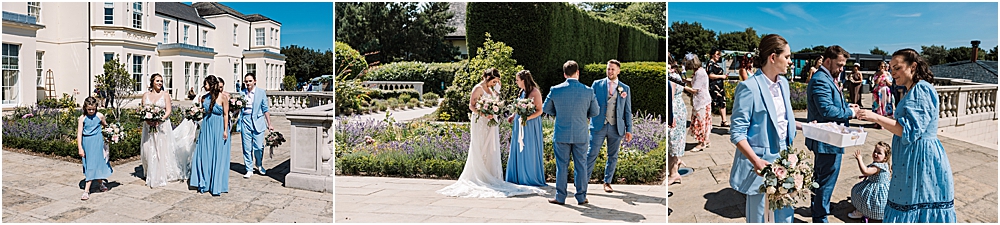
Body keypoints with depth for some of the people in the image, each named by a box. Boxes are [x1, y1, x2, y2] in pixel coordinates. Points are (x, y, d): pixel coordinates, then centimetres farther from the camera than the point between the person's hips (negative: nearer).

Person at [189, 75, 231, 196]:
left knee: (218, 156, 0)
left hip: (218, 128, -5)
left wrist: (225, 130, -8)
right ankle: (205, 183, 15)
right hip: (206, 128, 5)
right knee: (204, 155, 5)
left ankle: (216, 186, 7)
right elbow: (202, 113, 16)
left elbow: (226, 115, -5)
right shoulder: (204, 98, 6)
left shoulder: (222, 97, -7)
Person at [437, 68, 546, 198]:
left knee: (491, 150, 7)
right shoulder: (478, 88, -9)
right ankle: (478, 176, 1)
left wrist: (497, 89, 11)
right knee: (480, 151, -4)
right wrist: (483, 114, -27)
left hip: (490, 124, 8)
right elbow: (471, 106, -15)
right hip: (480, 123, -8)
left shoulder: (490, 89, 15)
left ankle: (490, 176, 11)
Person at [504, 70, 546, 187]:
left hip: (530, 125, -8)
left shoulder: (535, 92, -15)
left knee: (529, 151, 1)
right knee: (519, 151, 11)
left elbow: (539, 111, -16)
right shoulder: (522, 91, 10)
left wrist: (527, 118, -27)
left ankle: (531, 177, 13)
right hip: (520, 124, 8)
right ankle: (519, 177, 20)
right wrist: (513, 116, 11)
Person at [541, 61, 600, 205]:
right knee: (581, 165, 10)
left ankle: (560, 197, 13)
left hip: (561, 134, 0)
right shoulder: (588, 91, -6)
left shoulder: (555, 90, -7)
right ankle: (581, 197, 16)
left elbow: (546, 109, 4)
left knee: (562, 166, 8)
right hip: (581, 135, 1)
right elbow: (595, 112, 3)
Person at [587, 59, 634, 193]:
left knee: (613, 156, 8)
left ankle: (607, 182, 20)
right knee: (592, 154, -3)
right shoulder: (597, 84, 6)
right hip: (599, 126, -1)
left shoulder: (625, 89, 8)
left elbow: (628, 111, 9)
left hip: (616, 127, 2)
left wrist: (629, 130, 3)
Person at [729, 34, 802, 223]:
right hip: (762, 162, -7)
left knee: (785, 214, 15)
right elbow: (737, 132, -18)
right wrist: (756, 161, -29)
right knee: (759, 216, 6)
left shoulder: (783, 83, 7)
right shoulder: (749, 87, -17)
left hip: (783, 158, 7)